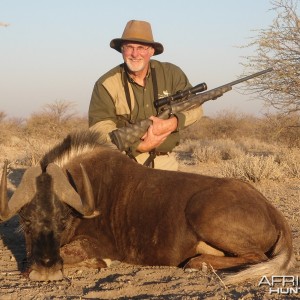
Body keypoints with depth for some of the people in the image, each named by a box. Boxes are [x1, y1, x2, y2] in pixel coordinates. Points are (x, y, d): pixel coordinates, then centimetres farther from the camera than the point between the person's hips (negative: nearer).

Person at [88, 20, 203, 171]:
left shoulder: (171, 74, 3)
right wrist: (140, 145, -25)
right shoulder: (106, 84, -6)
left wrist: (171, 124, -18)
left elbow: (195, 107, 3)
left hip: (164, 163, 3)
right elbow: (99, 128, -14)